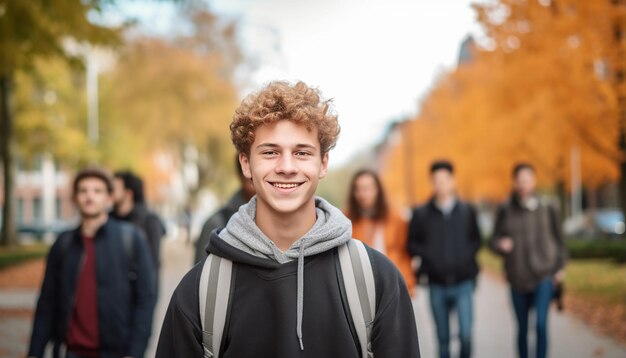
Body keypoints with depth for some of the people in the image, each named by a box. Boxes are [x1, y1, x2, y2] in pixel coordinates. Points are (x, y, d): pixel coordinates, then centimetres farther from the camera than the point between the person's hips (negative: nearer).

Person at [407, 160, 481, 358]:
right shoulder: (421, 214, 2)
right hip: (437, 285, 0)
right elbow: (412, 244, 7)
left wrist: (466, 256, -4)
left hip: (463, 283, 0)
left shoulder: (467, 211, 5)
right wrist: (429, 256, -8)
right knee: (443, 338, 8)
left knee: (466, 334, -9)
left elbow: (476, 239, 12)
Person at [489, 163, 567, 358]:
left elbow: (558, 238, 10)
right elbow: (493, 241, 4)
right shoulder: (505, 210, 0)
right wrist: (500, 244, -18)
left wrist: (560, 266, 6)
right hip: (517, 279, 1)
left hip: (543, 276, -1)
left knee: (541, 324, -14)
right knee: (522, 328, 10)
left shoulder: (546, 208, 0)